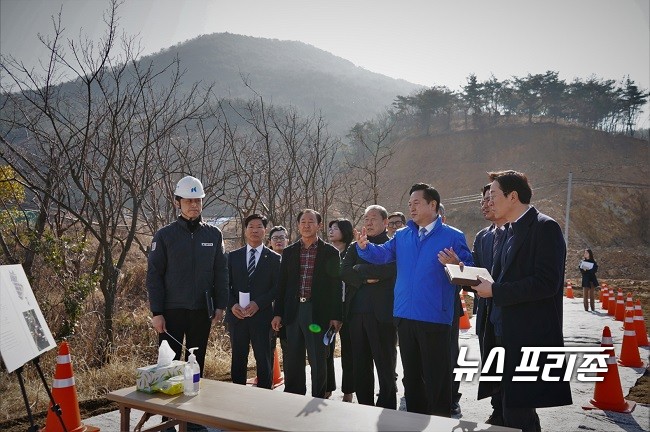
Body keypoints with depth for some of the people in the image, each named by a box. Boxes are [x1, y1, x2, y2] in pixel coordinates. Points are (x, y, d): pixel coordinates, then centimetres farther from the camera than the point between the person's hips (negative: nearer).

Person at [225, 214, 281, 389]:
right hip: (236, 315, 2)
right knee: (238, 359, 8)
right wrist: (232, 305, -8)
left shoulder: (274, 258, 3)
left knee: (264, 359, 2)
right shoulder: (233, 256, 10)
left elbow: (277, 288, -2)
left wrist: (258, 304, -14)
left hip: (262, 315, -2)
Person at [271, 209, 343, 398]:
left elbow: (336, 286, -2)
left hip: (318, 313, -3)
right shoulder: (289, 252, 9)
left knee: (318, 361, 4)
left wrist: (336, 316, -6)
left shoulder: (330, 252, -1)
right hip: (293, 311, 3)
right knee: (292, 361, 11)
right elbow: (282, 284, 10)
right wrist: (278, 313, 5)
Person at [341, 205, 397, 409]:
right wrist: (366, 279, -13)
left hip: (382, 314, -5)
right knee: (360, 367, 13)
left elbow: (389, 269, -17)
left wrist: (360, 269, -7)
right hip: (357, 314, 5)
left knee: (385, 366, 5)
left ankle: (387, 409, 16)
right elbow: (344, 272, 2)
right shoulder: (355, 247, 16)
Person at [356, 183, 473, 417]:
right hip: (405, 315, 5)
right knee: (411, 375, 18)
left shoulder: (453, 236, -4)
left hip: (434, 317, -5)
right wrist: (365, 247, -22)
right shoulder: (402, 236, 10)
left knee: (436, 378, 5)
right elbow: (383, 254, -3)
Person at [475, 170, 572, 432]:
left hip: (530, 338, -9)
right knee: (512, 410, 18)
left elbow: (546, 282, -21)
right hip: (508, 334, 9)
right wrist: (485, 283, 1)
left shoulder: (544, 227, -12)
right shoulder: (512, 231, 16)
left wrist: (495, 291, -17)